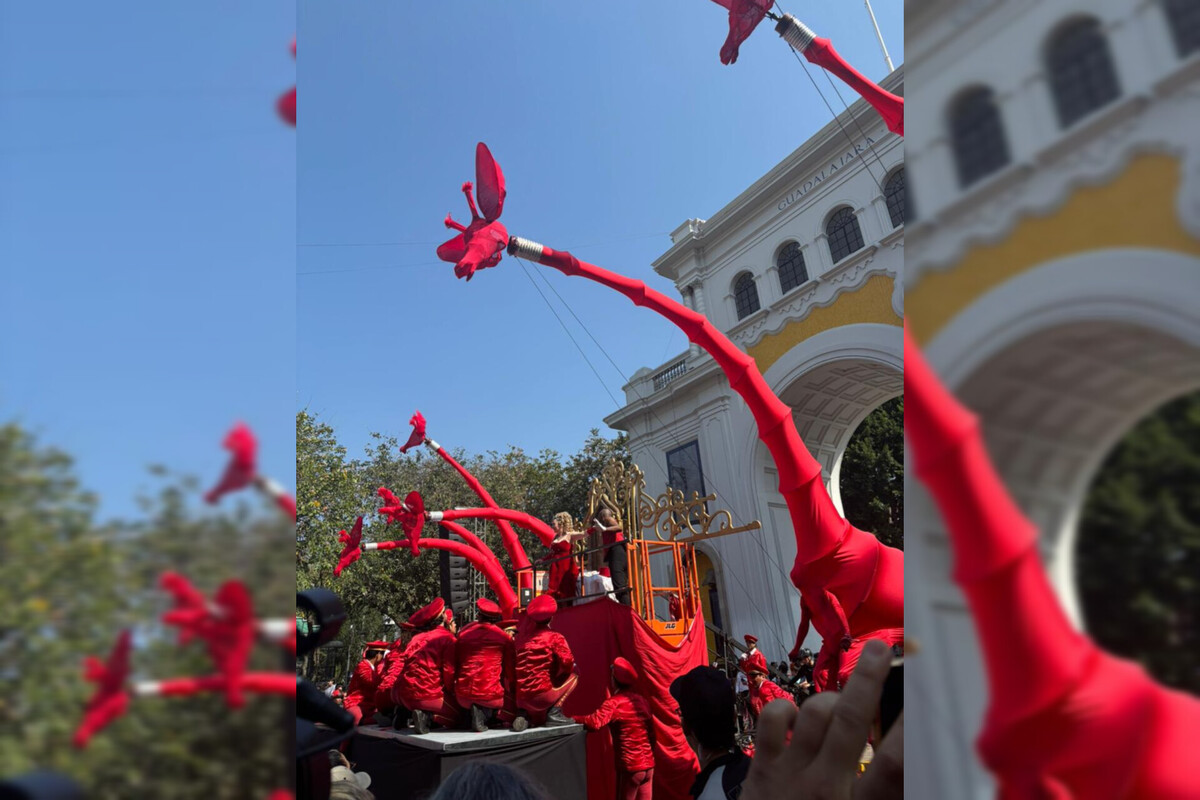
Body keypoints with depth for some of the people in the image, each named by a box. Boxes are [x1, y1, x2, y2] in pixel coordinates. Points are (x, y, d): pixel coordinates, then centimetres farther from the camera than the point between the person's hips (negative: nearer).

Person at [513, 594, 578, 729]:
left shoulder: (520, 638, 8)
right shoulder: (555, 637, -6)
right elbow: (568, 663, -16)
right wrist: (557, 676, 7)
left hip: (520, 699, 5)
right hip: (542, 697, -5)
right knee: (573, 676, 16)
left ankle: (523, 713, 9)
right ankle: (554, 713, 1)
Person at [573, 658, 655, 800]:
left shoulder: (615, 702, -14)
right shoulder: (641, 699, 7)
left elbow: (595, 722, -30)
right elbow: (651, 731, 11)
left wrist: (573, 720, -15)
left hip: (630, 767, -6)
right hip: (648, 764, 6)